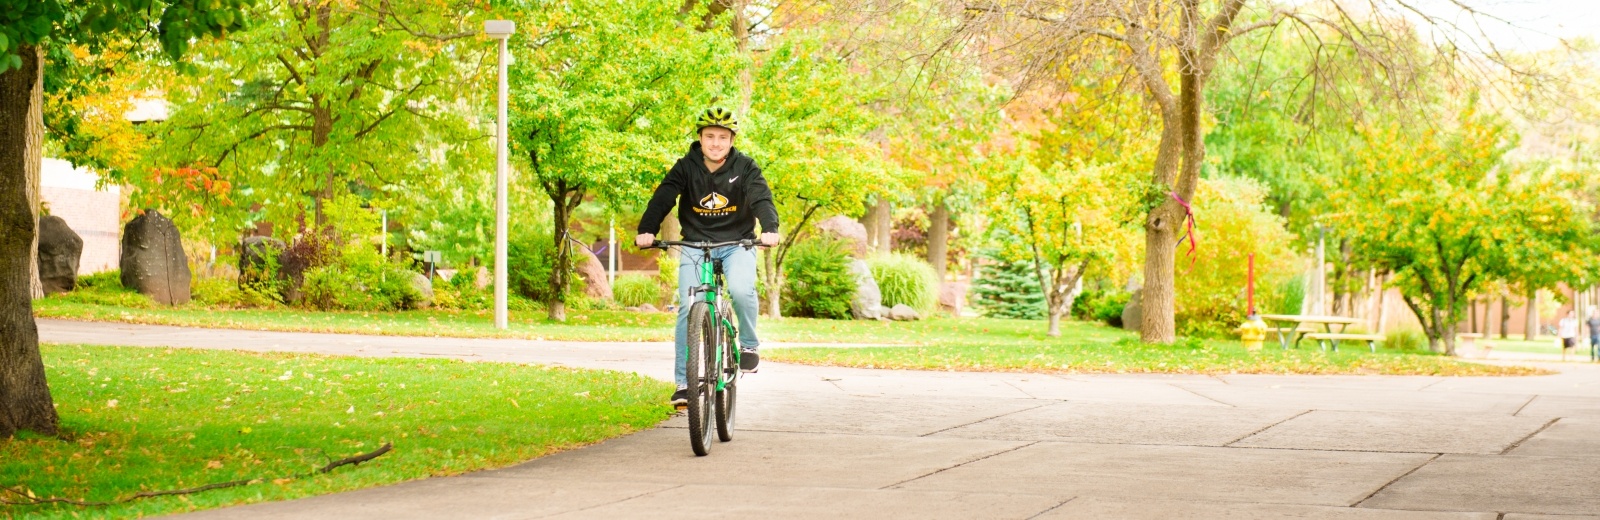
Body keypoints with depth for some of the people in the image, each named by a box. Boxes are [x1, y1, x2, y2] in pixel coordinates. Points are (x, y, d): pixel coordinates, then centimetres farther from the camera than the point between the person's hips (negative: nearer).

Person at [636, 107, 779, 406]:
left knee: (741, 290, -30)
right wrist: (646, 230, -33)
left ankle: (748, 344, -2)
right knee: (688, 308, -13)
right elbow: (662, 198, -16)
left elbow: (762, 198, -18)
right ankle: (684, 382, -6)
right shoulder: (686, 168, -5)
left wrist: (770, 229, -38)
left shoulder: (745, 168, -6)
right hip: (695, 246, 1)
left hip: (737, 244, -1)